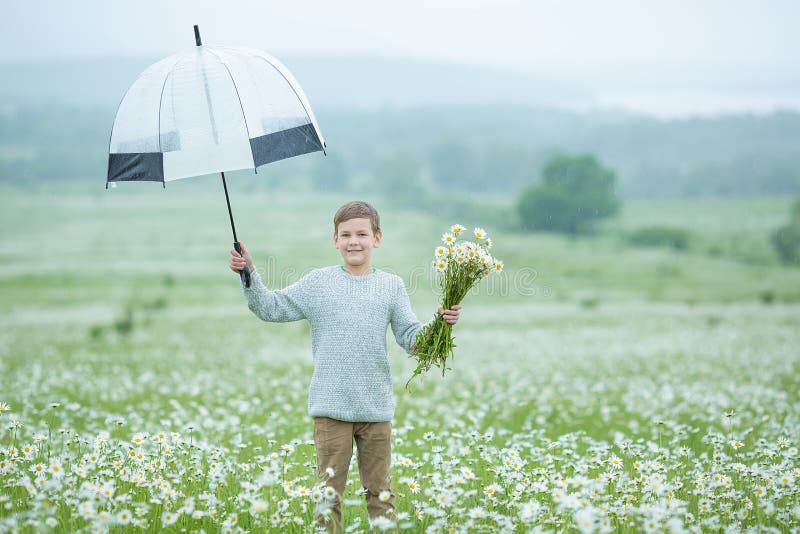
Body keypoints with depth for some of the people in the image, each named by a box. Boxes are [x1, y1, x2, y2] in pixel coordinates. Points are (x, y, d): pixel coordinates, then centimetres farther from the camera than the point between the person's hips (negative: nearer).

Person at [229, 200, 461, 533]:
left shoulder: (391, 286, 6)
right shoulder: (318, 283, 4)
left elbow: (411, 338, 5)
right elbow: (271, 308, 8)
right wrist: (249, 276, -4)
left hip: (376, 409, 1)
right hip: (330, 408, -1)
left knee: (380, 492, 9)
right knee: (328, 490, 1)